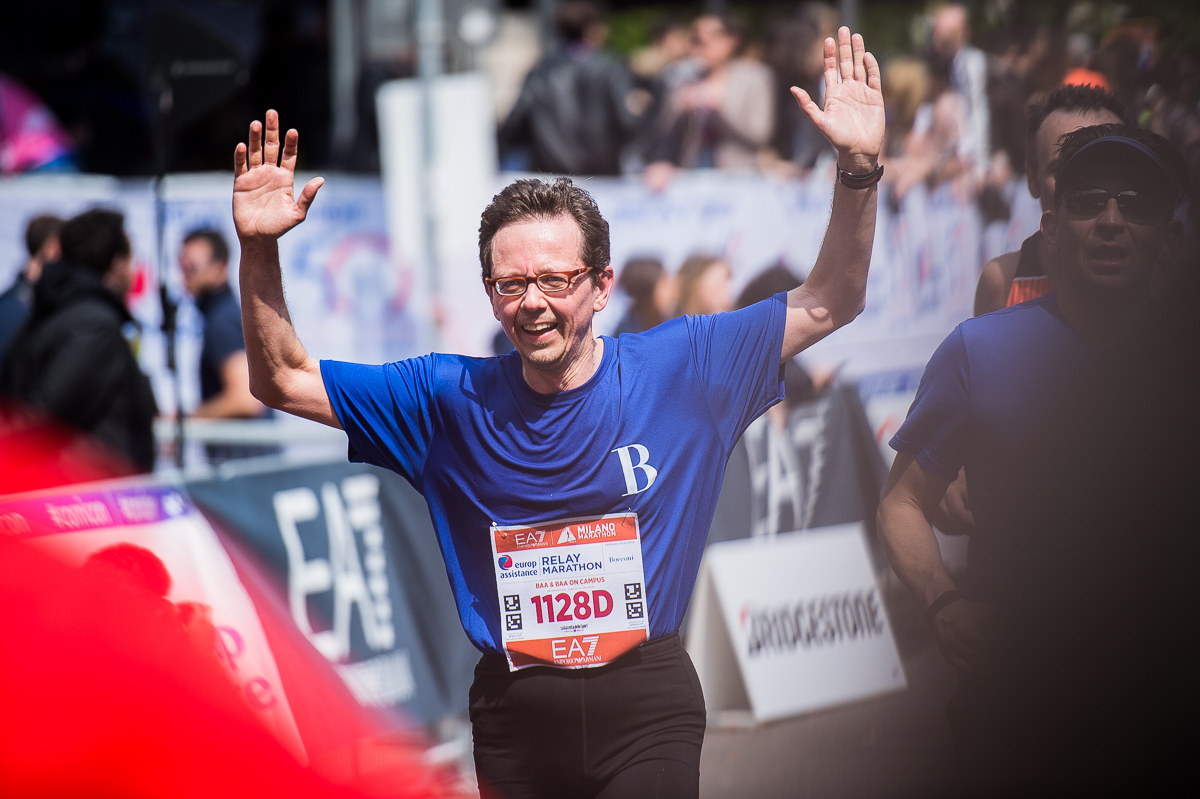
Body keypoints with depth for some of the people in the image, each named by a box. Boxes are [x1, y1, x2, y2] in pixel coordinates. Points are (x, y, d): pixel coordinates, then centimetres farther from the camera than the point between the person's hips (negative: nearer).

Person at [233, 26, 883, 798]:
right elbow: (283, 381, 4)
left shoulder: (677, 366, -2)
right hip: (514, 705, 2)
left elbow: (828, 305, 1)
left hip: (647, 706, -1)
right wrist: (261, 251, -11)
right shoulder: (453, 397, 1)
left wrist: (860, 170, -13)